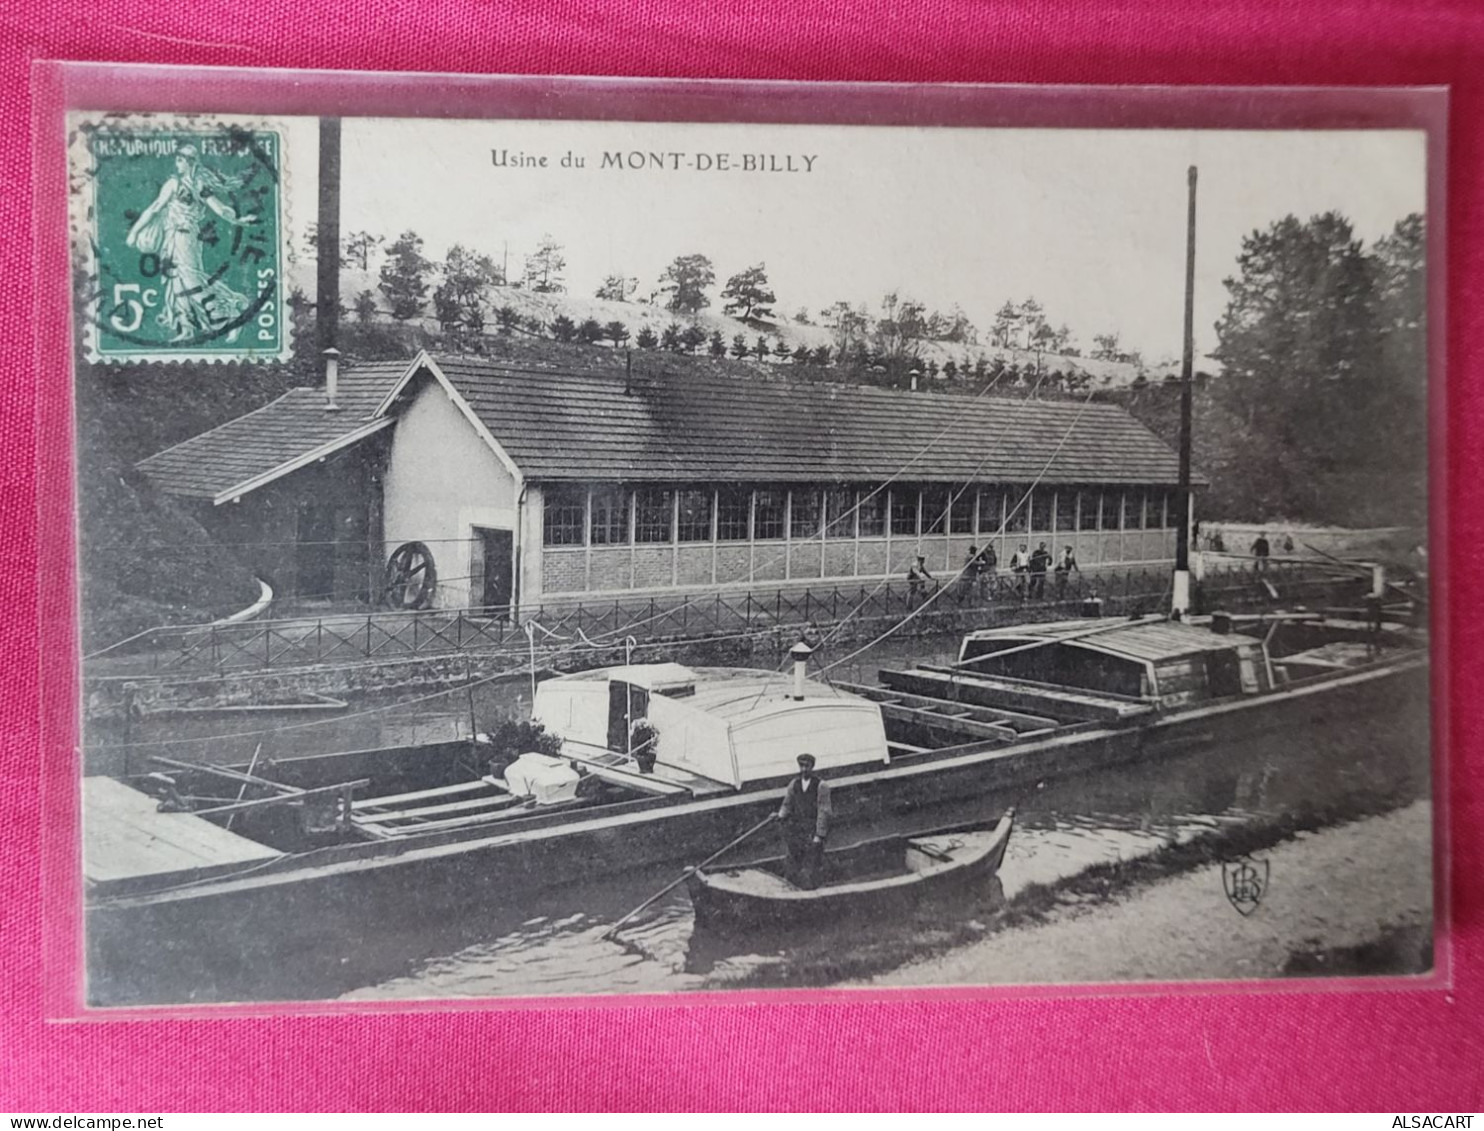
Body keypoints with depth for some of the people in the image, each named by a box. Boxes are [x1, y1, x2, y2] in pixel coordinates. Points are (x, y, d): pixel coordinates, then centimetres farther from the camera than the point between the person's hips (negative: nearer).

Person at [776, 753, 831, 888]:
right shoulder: (794, 784, 6)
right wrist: (781, 815, -4)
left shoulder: (821, 786, -7)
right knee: (794, 865, 3)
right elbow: (787, 805, 14)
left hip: (813, 830, -4)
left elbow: (823, 812, -7)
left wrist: (819, 835, -11)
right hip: (795, 829, 4)